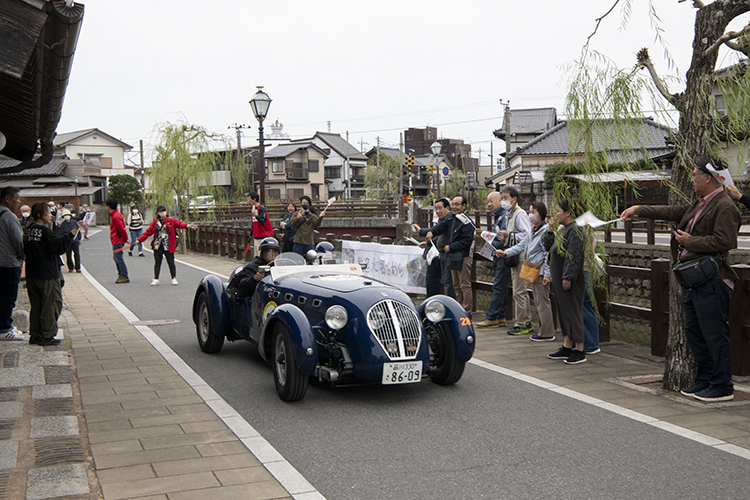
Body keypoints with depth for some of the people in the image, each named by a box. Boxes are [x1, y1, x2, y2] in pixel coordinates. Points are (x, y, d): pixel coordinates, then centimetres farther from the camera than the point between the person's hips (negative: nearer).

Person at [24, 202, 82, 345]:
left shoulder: (30, 230, 8)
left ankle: (35, 335, 19)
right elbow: (59, 245, -21)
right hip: (47, 275, -8)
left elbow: (25, 250, 15)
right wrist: (74, 231, -23)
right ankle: (47, 335, 2)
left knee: (36, 305, 15)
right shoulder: (44, 230, -15)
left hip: (32, 275, 8)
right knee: (51, 304, 1)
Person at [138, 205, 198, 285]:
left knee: (171, 262, 2)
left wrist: (188, 225, -32)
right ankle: (156, 279, 14)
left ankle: (174, 278, 16)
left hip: (168, 246, -2)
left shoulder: (171, 221, 3)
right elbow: (148, 232, 11)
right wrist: (140, 240, 5)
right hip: (157, 246, 2)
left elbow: (179, 223, -13)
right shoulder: (155, 223, 9)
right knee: (157, 263, 6)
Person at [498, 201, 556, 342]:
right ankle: (543, 330, 23)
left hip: (541, 271, -10)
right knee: (538, 302, 14)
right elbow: (522, 245, 20)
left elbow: (549, 254, -17)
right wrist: (506, 252, 8)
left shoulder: (546, 231, -15)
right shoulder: (532, 231, 14)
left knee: (543, 302, -4)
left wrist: (547, 274, -20)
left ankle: (547, 333, 2)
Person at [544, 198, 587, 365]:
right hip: (559, 279, 10)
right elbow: (547, 246, 18)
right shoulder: (562, 230, 15)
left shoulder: (575, 230, -16)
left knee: (573, 311, -6)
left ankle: (579, 350, -1)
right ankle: (567, 347, 22)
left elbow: (574, 257, -21)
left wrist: (567, 277, -23)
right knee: (563, 312, 14)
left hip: (570, 281, -10)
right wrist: (549, 231, 7)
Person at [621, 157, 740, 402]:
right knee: (694, 333, 14)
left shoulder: (725, 207, -12)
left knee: (715, 334, -5)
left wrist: (690, 241, -13)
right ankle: (704, 380, 24)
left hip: (712, 281, -10)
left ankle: (722, 387, 4)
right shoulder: (699, 205, 17)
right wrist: (638, 210, 33)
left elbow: (724, 241, -22)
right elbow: (672, 211, 29)